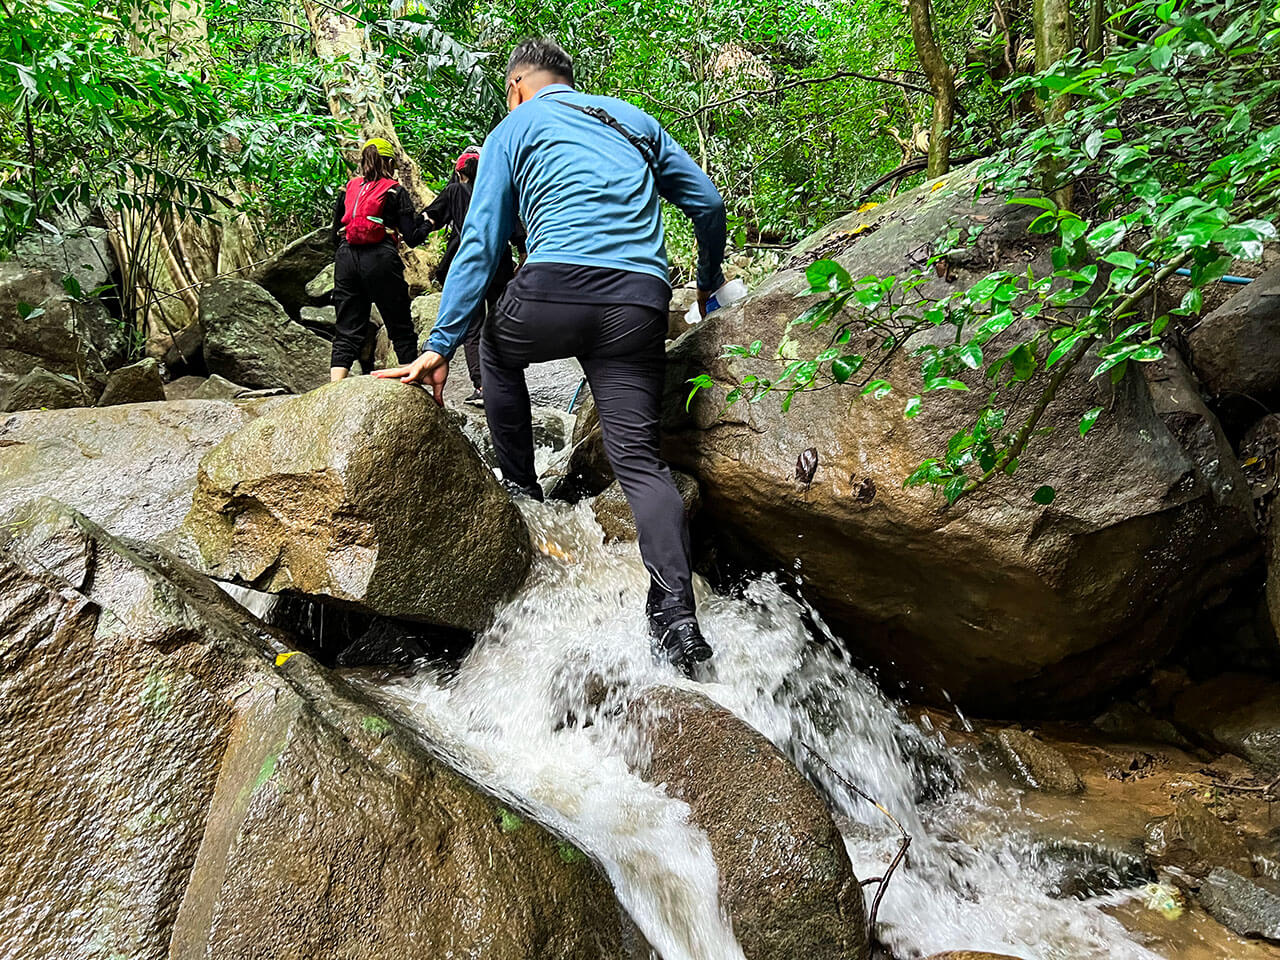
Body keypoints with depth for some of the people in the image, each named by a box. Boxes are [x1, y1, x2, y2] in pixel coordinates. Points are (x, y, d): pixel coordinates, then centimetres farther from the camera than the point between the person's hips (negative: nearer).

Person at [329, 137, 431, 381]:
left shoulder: (348, 189, 15)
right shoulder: (396, 191, 3)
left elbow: (336, 234, 16)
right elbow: (411, 238, -1)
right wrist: (426, 224, 17)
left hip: (346, 259, 4)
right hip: (380, 259, -4)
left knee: (347, 332, 4)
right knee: (401, 328, 7)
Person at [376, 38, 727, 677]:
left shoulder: (513, 129, 18)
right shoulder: (633, 119, 28)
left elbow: (479, 245, 8)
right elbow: (707, 202, 25)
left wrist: (441, 346, 6)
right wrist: (709, 283, 39)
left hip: (554, 289, -3)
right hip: (639, 304, 3)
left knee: (497, 350, 31)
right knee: (639, 459, 1)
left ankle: (519, 488, 30)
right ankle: (677, 617, -15)